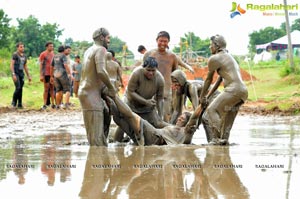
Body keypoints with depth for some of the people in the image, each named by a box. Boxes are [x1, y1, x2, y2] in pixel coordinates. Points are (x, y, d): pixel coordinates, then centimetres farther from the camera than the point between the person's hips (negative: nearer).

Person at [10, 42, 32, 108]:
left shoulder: (24, 56, 15)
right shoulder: (15, 55, -6)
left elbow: (25, 67, 21)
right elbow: (11, 65, -11)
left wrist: (28, 76, 18)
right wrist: (13, 74, -21)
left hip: (21, 73, 6)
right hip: (16, 73, -6)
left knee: (21, 89, 3)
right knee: (18, 88, -16)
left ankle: (20, 104, 7)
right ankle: (13, 102, -2)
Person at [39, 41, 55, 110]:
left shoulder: (53, 54, 14)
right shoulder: (43, 54, -3)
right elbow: (41, 65, -5)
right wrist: (41, 75, -11)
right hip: (46, 74, -5)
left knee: (52, 89, 6)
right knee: (46, 89, -5)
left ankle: (53, 104, 9)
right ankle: (45, 105, -1)